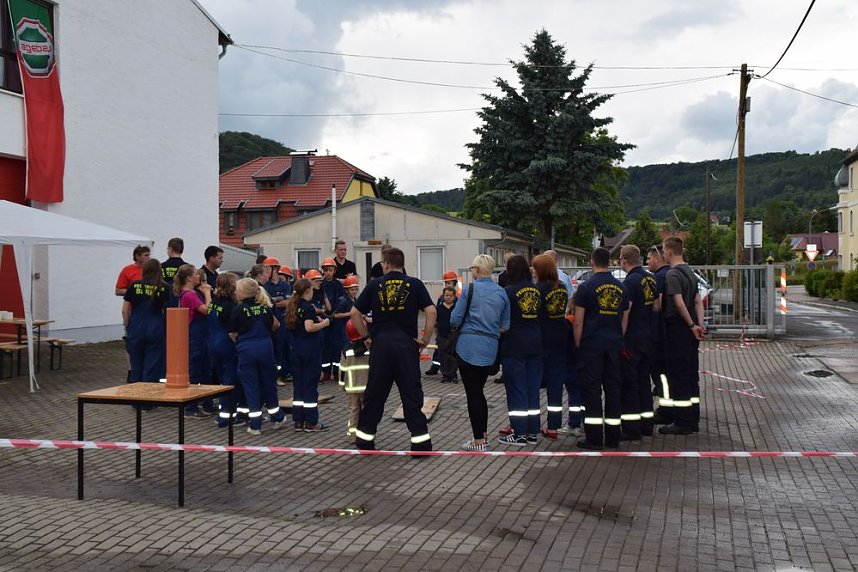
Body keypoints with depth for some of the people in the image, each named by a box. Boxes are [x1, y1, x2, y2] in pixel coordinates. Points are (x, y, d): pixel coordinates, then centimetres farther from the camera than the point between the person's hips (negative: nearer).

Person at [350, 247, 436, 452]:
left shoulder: (375, 285, 5)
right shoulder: (415, 285, 2)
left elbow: (355, 313, 4)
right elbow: (431, 311, -7)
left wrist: (366, 337, 11)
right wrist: (426, 339, 1)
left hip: (380, 343, 1)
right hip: (407, 344, -1)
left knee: (374, 393, 10)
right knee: (412, 393, 3)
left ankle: (365, 438, 19)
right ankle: (421, 441, 3)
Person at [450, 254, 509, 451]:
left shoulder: (470, 290, -8)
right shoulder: (502, 293, 7)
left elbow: (455, 320, -6)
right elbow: (505, 326, 10)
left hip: (468, 346, -5)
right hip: (490, 348, 5)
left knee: (473, 393, 1)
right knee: (479, 391, 18)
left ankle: (478, 441, 4)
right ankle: (482, 435, 23)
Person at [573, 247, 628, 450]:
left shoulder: (586, 287, -7)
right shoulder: (620, 287, 8)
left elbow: (578, 321, -8)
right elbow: (624, 318, 13)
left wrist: (577, 344, 1)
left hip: (591, 345, -4)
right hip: (614, 345, 5)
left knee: (591, 388, 0)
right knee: (613, 387, 9)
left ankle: (594, 437, 1)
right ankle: (613, 437, 13)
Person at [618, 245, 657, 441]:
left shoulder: (630, 282, -16)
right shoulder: (651, 279, 9)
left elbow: (625, 313, -21)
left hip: (631, 339, -8)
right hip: (647, 337, 8)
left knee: (628, 384, -3)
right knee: (644, 381, 16)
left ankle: (631, 429, -1)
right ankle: (646, 424, 22)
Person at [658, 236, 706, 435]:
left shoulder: (672, 274, -14)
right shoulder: (689, 272, 15)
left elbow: (678, 303, -23)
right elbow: (698, 301, 11)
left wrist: (692, 325, -15)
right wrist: (699, 324, 2)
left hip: (677, 329, -9)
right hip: (689, 330, 9)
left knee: (678, 376, -3)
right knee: (691, 375, 14)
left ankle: (682, 422, 0)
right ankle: (693, 420, 21)